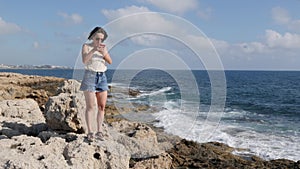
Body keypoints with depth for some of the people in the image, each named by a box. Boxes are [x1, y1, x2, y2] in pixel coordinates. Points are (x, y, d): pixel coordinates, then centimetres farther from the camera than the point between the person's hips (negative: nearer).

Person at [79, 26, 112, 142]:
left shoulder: (103, 47, 10)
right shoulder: (86, 46, -2)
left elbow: (110, 62, -1)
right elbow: (84, 60, -18)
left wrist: (104, 53, -20)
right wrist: (93, 50, -30)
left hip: (102, 77, 5)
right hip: (89, 76, -5)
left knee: (102, 106, 1)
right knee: (90, 106, -9)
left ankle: (99, 132, 8)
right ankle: (90, 132, -4)